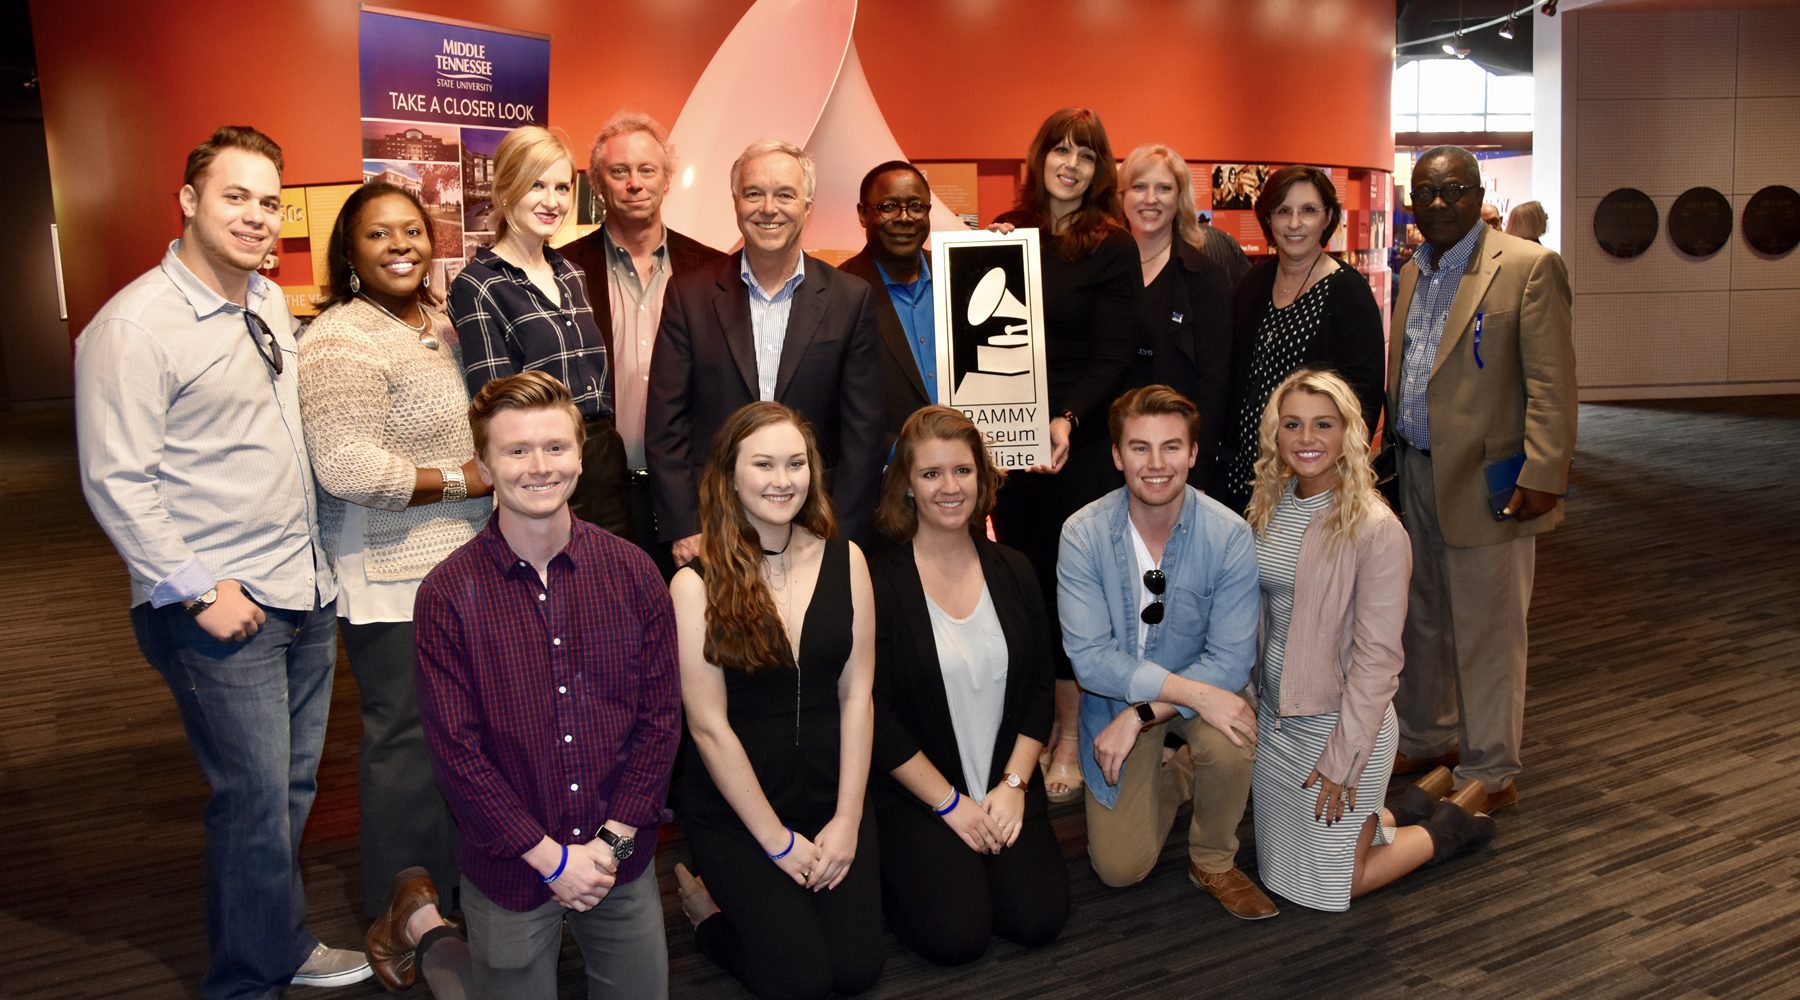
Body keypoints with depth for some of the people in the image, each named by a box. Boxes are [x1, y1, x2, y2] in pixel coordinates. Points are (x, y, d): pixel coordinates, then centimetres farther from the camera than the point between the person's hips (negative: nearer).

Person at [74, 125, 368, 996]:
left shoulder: (270, 302, 10)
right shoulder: (135, 326, -14)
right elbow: (117, 484, -16)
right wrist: (200, 591, -16)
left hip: (305, 591, 8)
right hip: (221, 611, -7)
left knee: (292, 786, 17)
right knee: (256, 800, 0)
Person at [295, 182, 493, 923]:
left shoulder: (438, 326, 11)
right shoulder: (342, 340, -17)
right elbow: (346, 467, -26)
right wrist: (458, 483, -18)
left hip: (458, 564, 9)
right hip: (391, 578, -9)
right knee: (408, 737, 2)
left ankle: (455, 878, 37)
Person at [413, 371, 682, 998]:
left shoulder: (633, 572, -5)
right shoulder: (448, 594, -11)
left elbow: (661, 717, -2)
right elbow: (455, 750, -11)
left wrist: (612, 841, -9)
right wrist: (551, 857, -12)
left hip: (622, 858, 3)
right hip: (510, 869, -2)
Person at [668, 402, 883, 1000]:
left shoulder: (845, 560, -3)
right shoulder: (696, 584, -14)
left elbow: (857, 693, -1)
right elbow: (709, 726, -13)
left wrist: (847, 819, -6)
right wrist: (780, 842, -10)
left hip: (831, 796, 4)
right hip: (733, 809, -3)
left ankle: (753, 899, 25)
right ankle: (710, 911, 20)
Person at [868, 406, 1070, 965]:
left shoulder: (1013, 572, 5)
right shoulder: (878, 581, -11)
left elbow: (1041, 687, 7)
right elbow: (874, 714, -12)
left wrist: (1013, 784, -6)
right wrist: (950, 803, -12)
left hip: (1006, 787, 4)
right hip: (914, 793, -4)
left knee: (1039, 919, -11)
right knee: (955, 936, -17)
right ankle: (892, 872, 14)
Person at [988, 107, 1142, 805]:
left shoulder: (1112, 247, -2)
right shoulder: (1006, 231, 10)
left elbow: (1113, 356, -9)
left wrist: (1068, 419, -23)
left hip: (1081, 441, -3)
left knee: (1069, 583, 1)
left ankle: (1070, 736, 14)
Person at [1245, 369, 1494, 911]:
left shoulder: (1375, 530, -21)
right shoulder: (1269, 506, -1)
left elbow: (1377, 656, -19)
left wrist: (1342, 759, -17)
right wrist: (1249, 707, 7)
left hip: (1340, 723, -7)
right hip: (1275, 718, 7)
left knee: (1328, 888, 6)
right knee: (1276, 867, 20)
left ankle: (1445, 829, 27)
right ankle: (1404, 815, 37)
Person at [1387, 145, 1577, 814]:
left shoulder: (1529, 267, -9)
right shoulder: (1412, 273, 12)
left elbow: (1552, 384, -13)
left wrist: (1542, 477, -19)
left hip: (1487, 480, -7)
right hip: (1418, 475, 7)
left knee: (1486, 630, 3)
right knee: (1424, 619, 18)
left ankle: (1489, 772, 18)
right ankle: (1425, 739, 36)